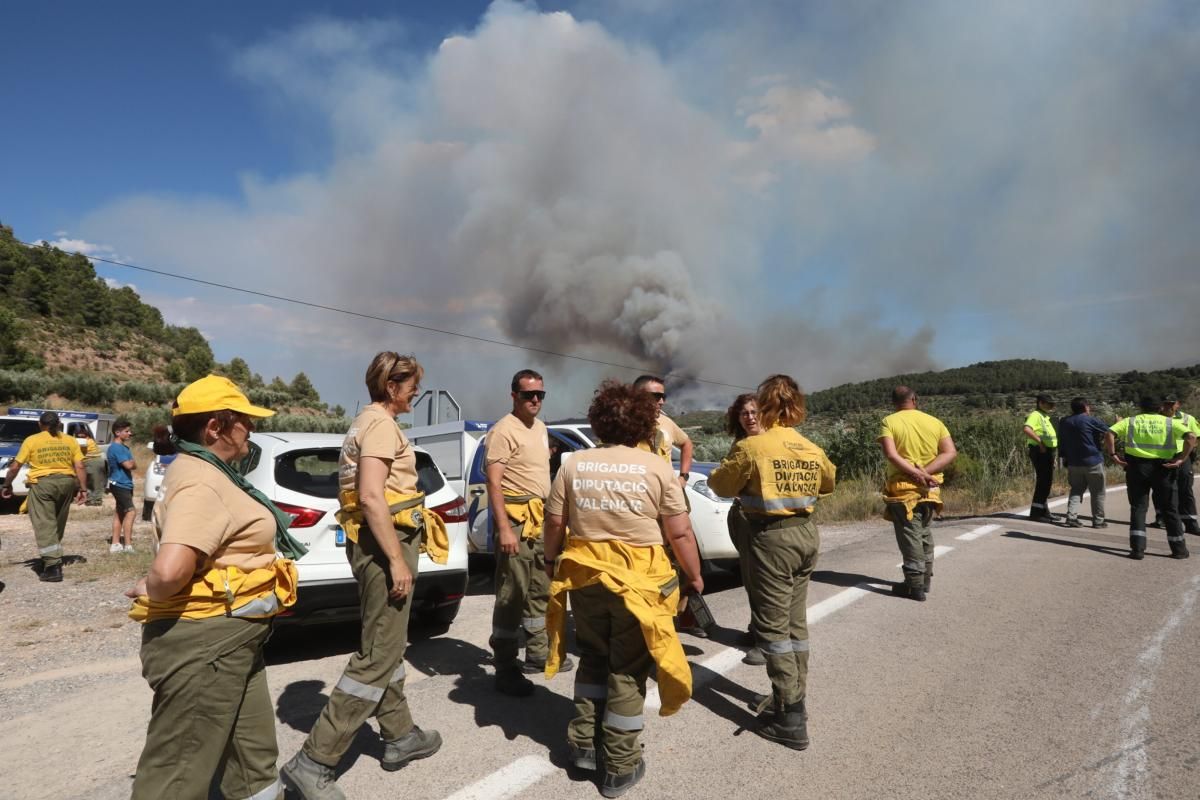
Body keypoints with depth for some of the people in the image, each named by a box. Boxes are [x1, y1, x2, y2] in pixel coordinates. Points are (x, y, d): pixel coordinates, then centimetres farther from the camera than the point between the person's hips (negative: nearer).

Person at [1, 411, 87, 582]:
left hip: (42, 484, -3)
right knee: (58, 524, 18)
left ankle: (53, 566, -13)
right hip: (66, 482, 4)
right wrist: (83, 488, 3)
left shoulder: (31, 440, 0)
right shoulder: (70, 441, 7)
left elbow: (15, 467, 1)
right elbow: (79, 467, 0)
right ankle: (54, 559, 29)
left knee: (45, 525, -4)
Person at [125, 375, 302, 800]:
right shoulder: (201, 484, -22)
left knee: (253, 754, 23)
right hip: (203, 641, -10)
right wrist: (151, 591, -15)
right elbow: (169, 571, -35)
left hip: (229, 640, 10)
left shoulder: (211, 473, 11)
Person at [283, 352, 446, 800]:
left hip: (374, 543, 11)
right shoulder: (381, 424, -15)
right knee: (378, 656, -6)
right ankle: (313, 761, -2)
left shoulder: (368, 422, 17)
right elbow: (371, 497, -24)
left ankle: (399, 736, 30)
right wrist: (397, 560, -24)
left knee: (388, 647, 18)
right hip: (385, 544, -11)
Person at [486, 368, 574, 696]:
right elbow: (494, 483, -19)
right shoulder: (504, 430, -13)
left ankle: (538, 654, 29)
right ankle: (505, 669, 2)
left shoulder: (540, 428, 15)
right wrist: (503, 528, -26)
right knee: (513, 593, -6)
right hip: (516, 517, -9)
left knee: (540, 590, 16)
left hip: (540, 517, 9)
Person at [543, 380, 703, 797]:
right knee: (627, 670, 11)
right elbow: (680, 533, -8)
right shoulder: (656, 468, -9)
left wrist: (552, 562, 20)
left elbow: (554, 523, 4)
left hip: (584, 575, 3)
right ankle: (620, 766, 20)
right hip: (637, 579, -3)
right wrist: (694, 577, 5)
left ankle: (582, 743, 29)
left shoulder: (574, 465, -1)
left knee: (593, 659, 23)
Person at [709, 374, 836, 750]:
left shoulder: (752, 446, -13)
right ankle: (793, 697, 29)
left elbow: (719, 484, -1)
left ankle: (790, 718, 1)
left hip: (772, 536, -7)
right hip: (806, 533, 7)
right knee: (796, 621, 17)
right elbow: (829, 482, 24)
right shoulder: (812, 450, 5)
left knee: (773, 626, -1)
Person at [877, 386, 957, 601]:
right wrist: (926, 472, -14)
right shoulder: (935, 422, 5)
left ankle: (915, 585, 4)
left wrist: (917, 473, -20)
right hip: (930, 489, 5)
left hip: (903, 489, -4)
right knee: (924, 533, 20)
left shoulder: (889, 422, -6)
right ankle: (926, 579, 30)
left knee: (910, 536, 1)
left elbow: (890, 454, -20)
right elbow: (951, 453, -5)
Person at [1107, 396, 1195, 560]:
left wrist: (1113, 454, -6)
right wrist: (1181, 459, -9)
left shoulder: (1131, 421, 5)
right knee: (1169, 509, 13)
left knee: (1138, 507, 6)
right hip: (1163, 467, 0)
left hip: (1136, 466, 0)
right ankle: (1179, 549, 21)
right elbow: (1191, 437, -10)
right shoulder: (1170, 422, 5)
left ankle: (1137, 548, -2)